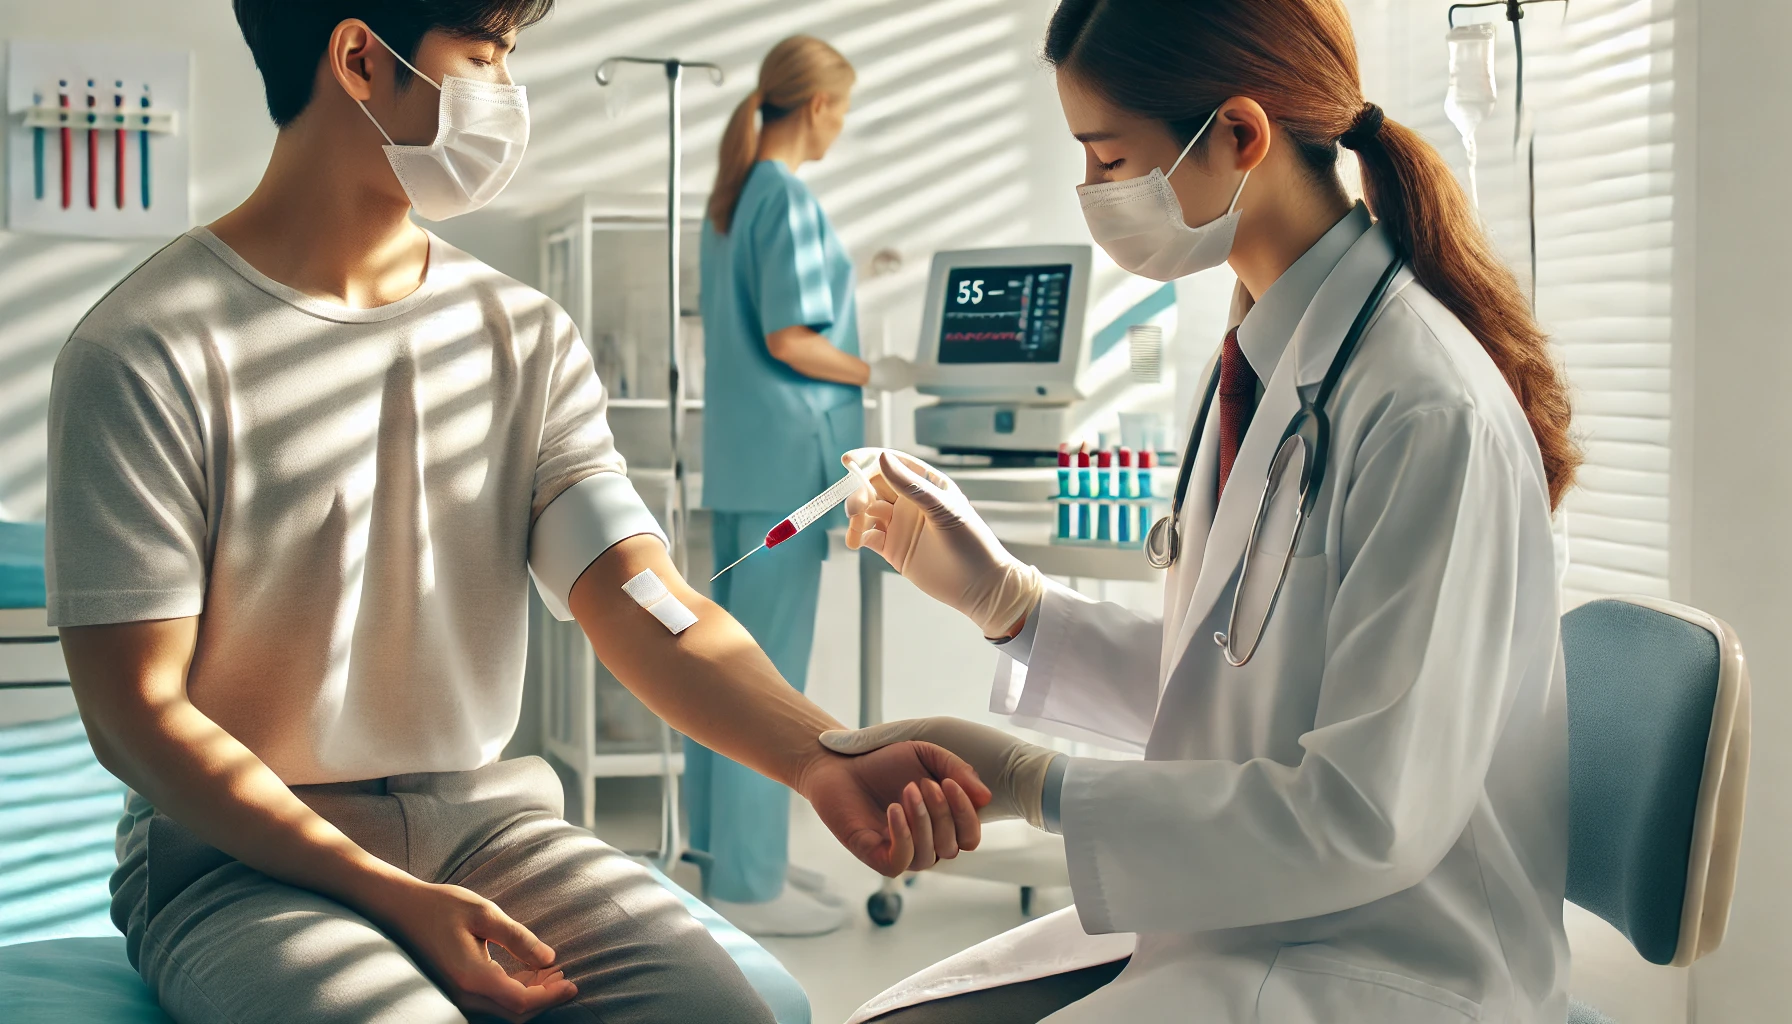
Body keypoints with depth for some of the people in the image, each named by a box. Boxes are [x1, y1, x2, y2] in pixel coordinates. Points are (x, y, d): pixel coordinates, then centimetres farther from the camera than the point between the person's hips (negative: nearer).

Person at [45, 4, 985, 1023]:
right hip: (244, 852, -4)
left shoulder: (529, 338, 6)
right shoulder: (146, 355, -8)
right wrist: (395, 898, -19)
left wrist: (821, 757, -25)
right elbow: (138, 711, -10)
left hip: (487, 821, 4)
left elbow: (647, 606, -6)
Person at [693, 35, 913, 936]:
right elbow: (788, 339, -20)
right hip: (787, 454, -10)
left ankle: (735, 848, 26)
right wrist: (878, 376, -8)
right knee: (769, 667, -4)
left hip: (739, 450, 10)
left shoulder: (731, 194, 13)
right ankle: (748, 885, 3)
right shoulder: (789, 200, -16)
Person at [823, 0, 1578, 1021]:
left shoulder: (1433, 413, -22)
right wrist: (1000, 592, 4)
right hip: (1226, 925, 8)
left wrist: (1029, 781, -19)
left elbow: (1369, 821, -23)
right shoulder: (1262, 363, 6)